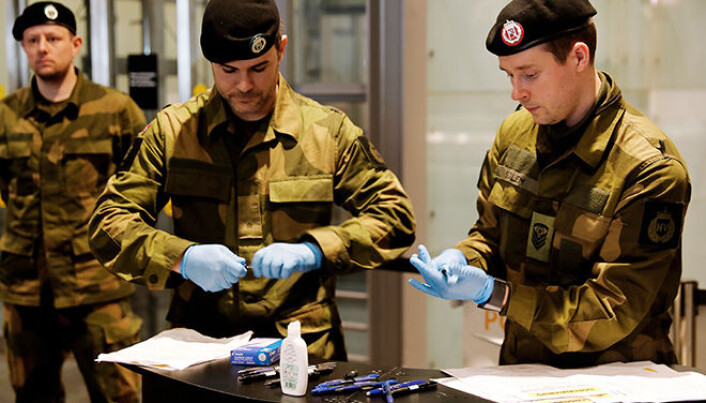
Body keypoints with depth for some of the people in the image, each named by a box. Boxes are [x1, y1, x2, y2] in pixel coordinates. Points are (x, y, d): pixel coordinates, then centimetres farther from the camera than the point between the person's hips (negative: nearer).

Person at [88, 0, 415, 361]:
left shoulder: (330, 131, 8)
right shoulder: (171, 131, 8)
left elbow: (396, 215, 7)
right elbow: (108, 223, 6)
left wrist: (313, 250, -9)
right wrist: (183, 257, -13)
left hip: (304, 346, 0)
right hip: (198, 345, 1)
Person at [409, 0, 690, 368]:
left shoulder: (650, 169, -17)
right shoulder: (514, 131, 4)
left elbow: (612, 317, -18)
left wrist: (493, 293, -24)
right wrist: (464, 259, -7)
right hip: (522, 367, 5)